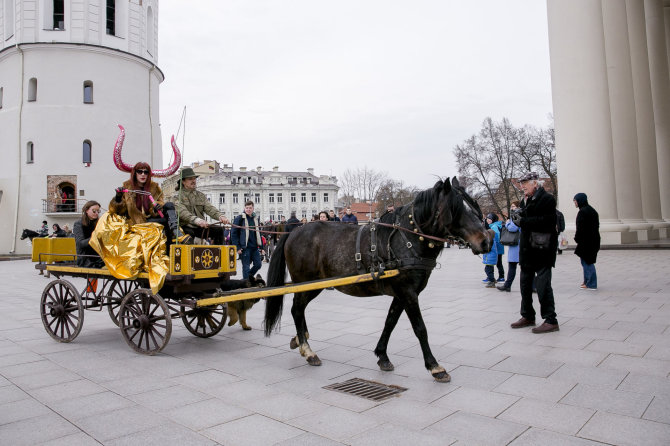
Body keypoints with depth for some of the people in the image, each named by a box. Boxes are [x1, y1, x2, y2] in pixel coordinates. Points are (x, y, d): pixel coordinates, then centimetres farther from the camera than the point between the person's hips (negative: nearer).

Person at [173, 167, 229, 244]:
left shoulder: (200, 195, 16)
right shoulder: (178, 196, -1)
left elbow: (209, 208, 0)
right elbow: (182, 212, -20)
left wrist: (220, 216, -25)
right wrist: (197, 220, -41)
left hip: (199, 227, 5)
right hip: (185, 227, -5)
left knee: (219, 229, -15)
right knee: (189, 233, -36)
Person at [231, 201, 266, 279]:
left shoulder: (256, 219, 14)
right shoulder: (239, 218, -4)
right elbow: (234, 234, -6)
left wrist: (261, 247, 14)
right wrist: (237, 247, -13)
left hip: (255, 247, 5)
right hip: (245, 247, -5)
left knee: (258, 265, 5)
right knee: (246, 267, -2)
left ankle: (249, 277, 27)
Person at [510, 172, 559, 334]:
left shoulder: (547, 199, -9)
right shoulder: (527, 200, 15)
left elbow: (546, 221, -20)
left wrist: (523, 221, -18)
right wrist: (518, 217, -2)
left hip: (542, 249, -9)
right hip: (527, 249, 9)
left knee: (543, 284, -7)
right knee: (525, 283, 14)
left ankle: (551, 320, 1)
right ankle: (528, 316, 26)